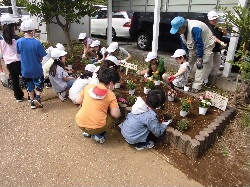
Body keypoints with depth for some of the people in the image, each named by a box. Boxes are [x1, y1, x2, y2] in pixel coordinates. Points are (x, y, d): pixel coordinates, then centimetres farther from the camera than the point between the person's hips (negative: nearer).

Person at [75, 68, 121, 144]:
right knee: (114, 116, 18)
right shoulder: (111, 95, -5)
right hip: (96, 128, -4)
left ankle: (87, 132, 22)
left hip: (80, 123, 5)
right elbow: (116, 114, -9)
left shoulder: (88, 87, 3)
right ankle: (98, 135, 8)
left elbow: (78, 101, 12)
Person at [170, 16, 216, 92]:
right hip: (194, 46, 8)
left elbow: (200, 45, -31)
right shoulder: (182, 29, -11)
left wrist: (199, 59, -25)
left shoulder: (194, 28, -37)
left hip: (206, 45, -8)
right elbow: (184, 44, 1)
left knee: (201, 66, -13)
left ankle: (196, 86, -10)